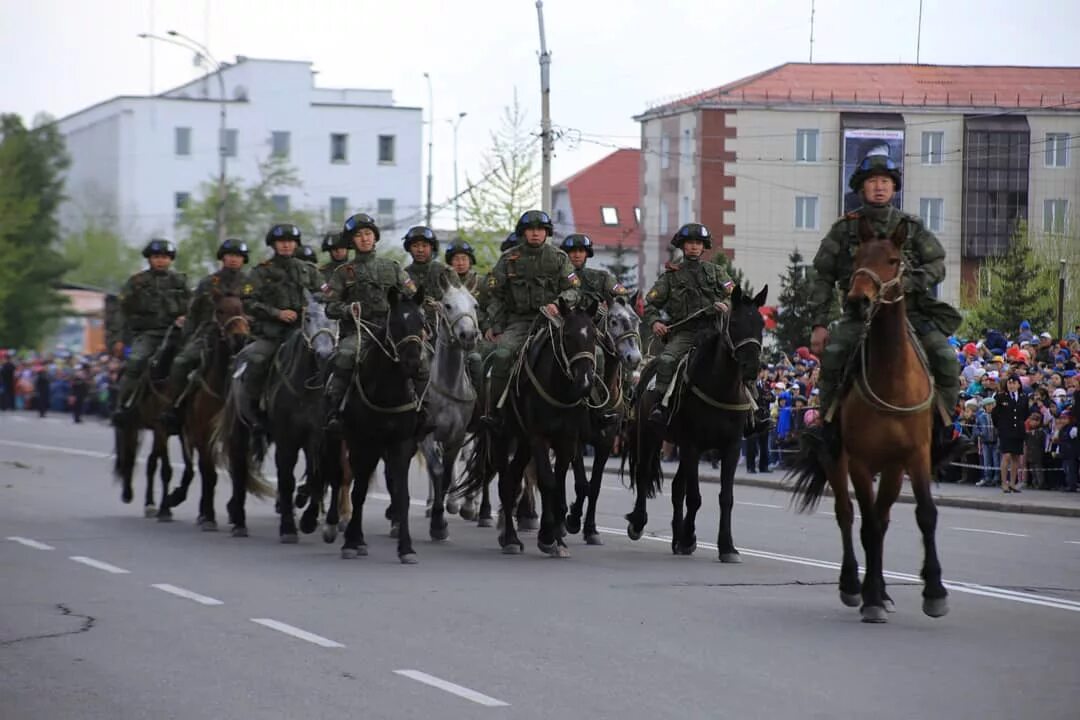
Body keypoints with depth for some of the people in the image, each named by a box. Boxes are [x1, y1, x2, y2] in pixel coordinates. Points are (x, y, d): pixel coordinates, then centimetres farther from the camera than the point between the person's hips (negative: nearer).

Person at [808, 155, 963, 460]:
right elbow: (823, 278, 7)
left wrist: (908, 282, -13)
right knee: (832, 352, -28)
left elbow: (937, 265, 7)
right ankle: (831, 423, -11)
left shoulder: (911, 227, 9)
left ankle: (942, 423, -3)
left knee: (945, 355, -20)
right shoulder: (844, 229, 7)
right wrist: (819, 324, -2)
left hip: (907, 311, 1)